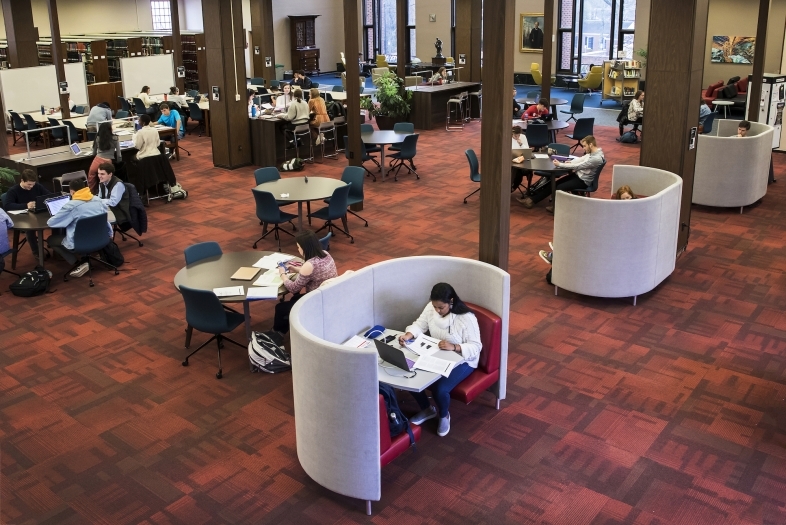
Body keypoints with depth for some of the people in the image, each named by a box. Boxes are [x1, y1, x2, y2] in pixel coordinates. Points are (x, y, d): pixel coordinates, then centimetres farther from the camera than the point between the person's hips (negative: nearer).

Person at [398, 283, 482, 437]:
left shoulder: (467, 318, -27)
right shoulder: (431, 308, -9)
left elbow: (475, 347, -24)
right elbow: (420, 324, -1)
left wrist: (454, 347, -41)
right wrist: (408, 335, -23)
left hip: (461, 361, -6)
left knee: (440, 389, -27)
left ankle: (444, 415, 10)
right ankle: (427, 409, 15)